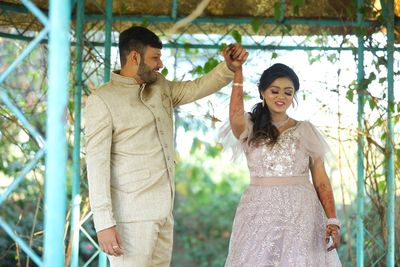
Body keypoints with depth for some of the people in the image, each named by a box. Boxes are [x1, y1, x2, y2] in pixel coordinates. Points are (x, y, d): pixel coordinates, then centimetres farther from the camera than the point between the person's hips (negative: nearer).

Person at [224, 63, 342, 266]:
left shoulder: (305, 131, 8)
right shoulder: (250, 129, 7)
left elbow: (321, 180, 5)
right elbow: (236, 114, -17)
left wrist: (333, 221, -6)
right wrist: (237, 70, -18)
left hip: (301, 213, 0)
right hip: (259, 214, 0)